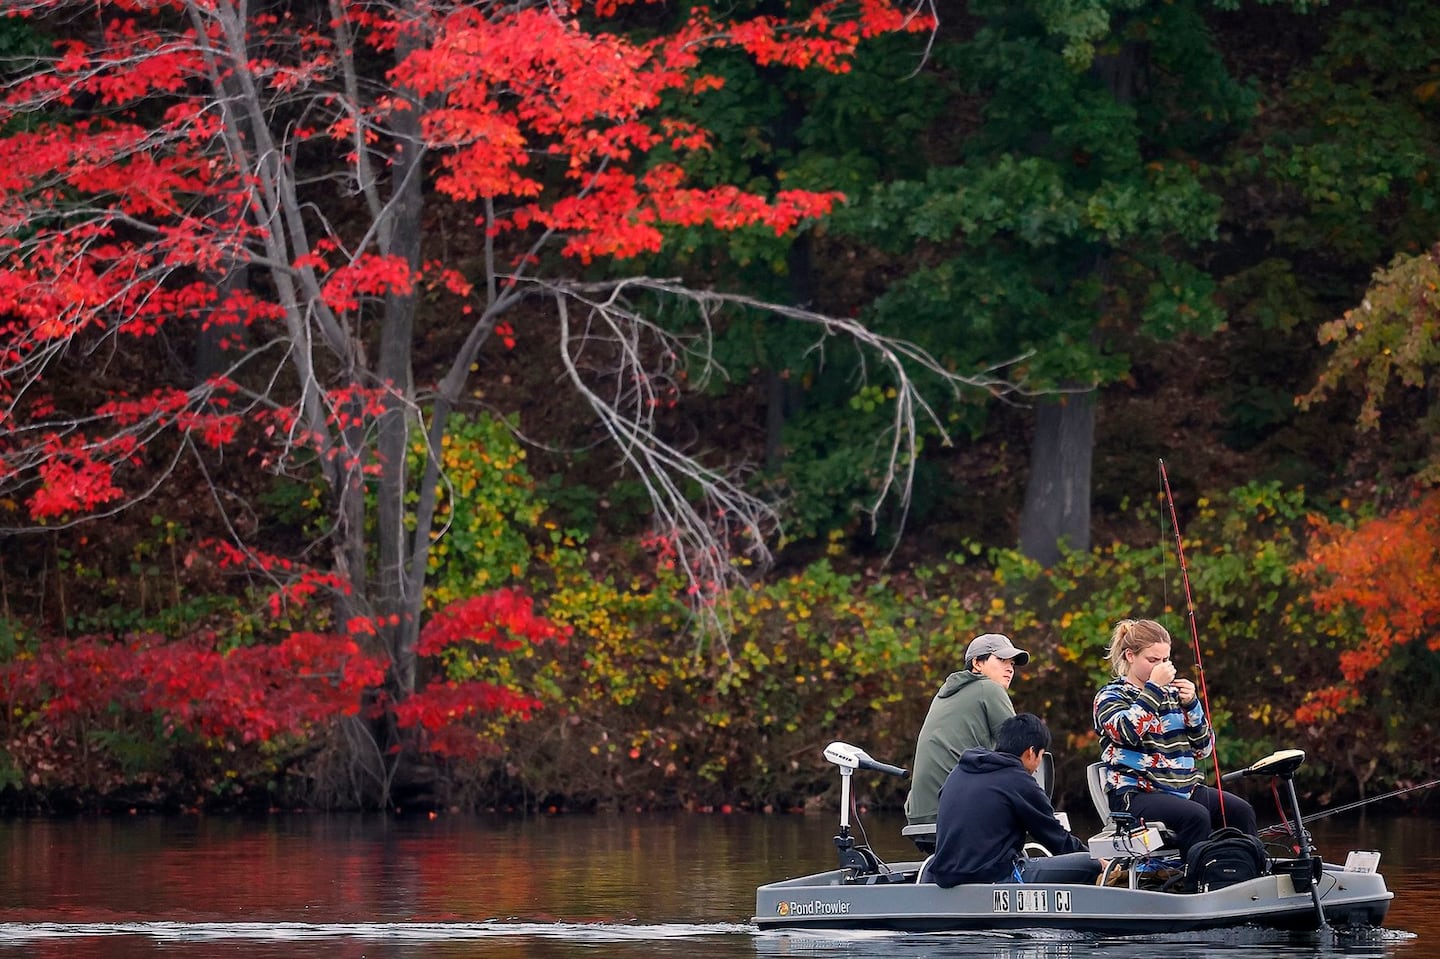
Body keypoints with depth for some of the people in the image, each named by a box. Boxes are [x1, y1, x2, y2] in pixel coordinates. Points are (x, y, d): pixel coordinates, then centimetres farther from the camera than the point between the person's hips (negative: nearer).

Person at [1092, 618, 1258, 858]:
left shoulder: (1172, 693, 18)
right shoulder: (1110, 696, 5)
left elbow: (1203, 748, 15)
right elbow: (1128, 732, -18)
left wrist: (1191, 705, 1)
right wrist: (1154, 687, -13)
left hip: (1185, 789, 6)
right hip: (1136, 793, -6)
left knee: (1240, 811, -18)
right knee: (1196, 816, -33)